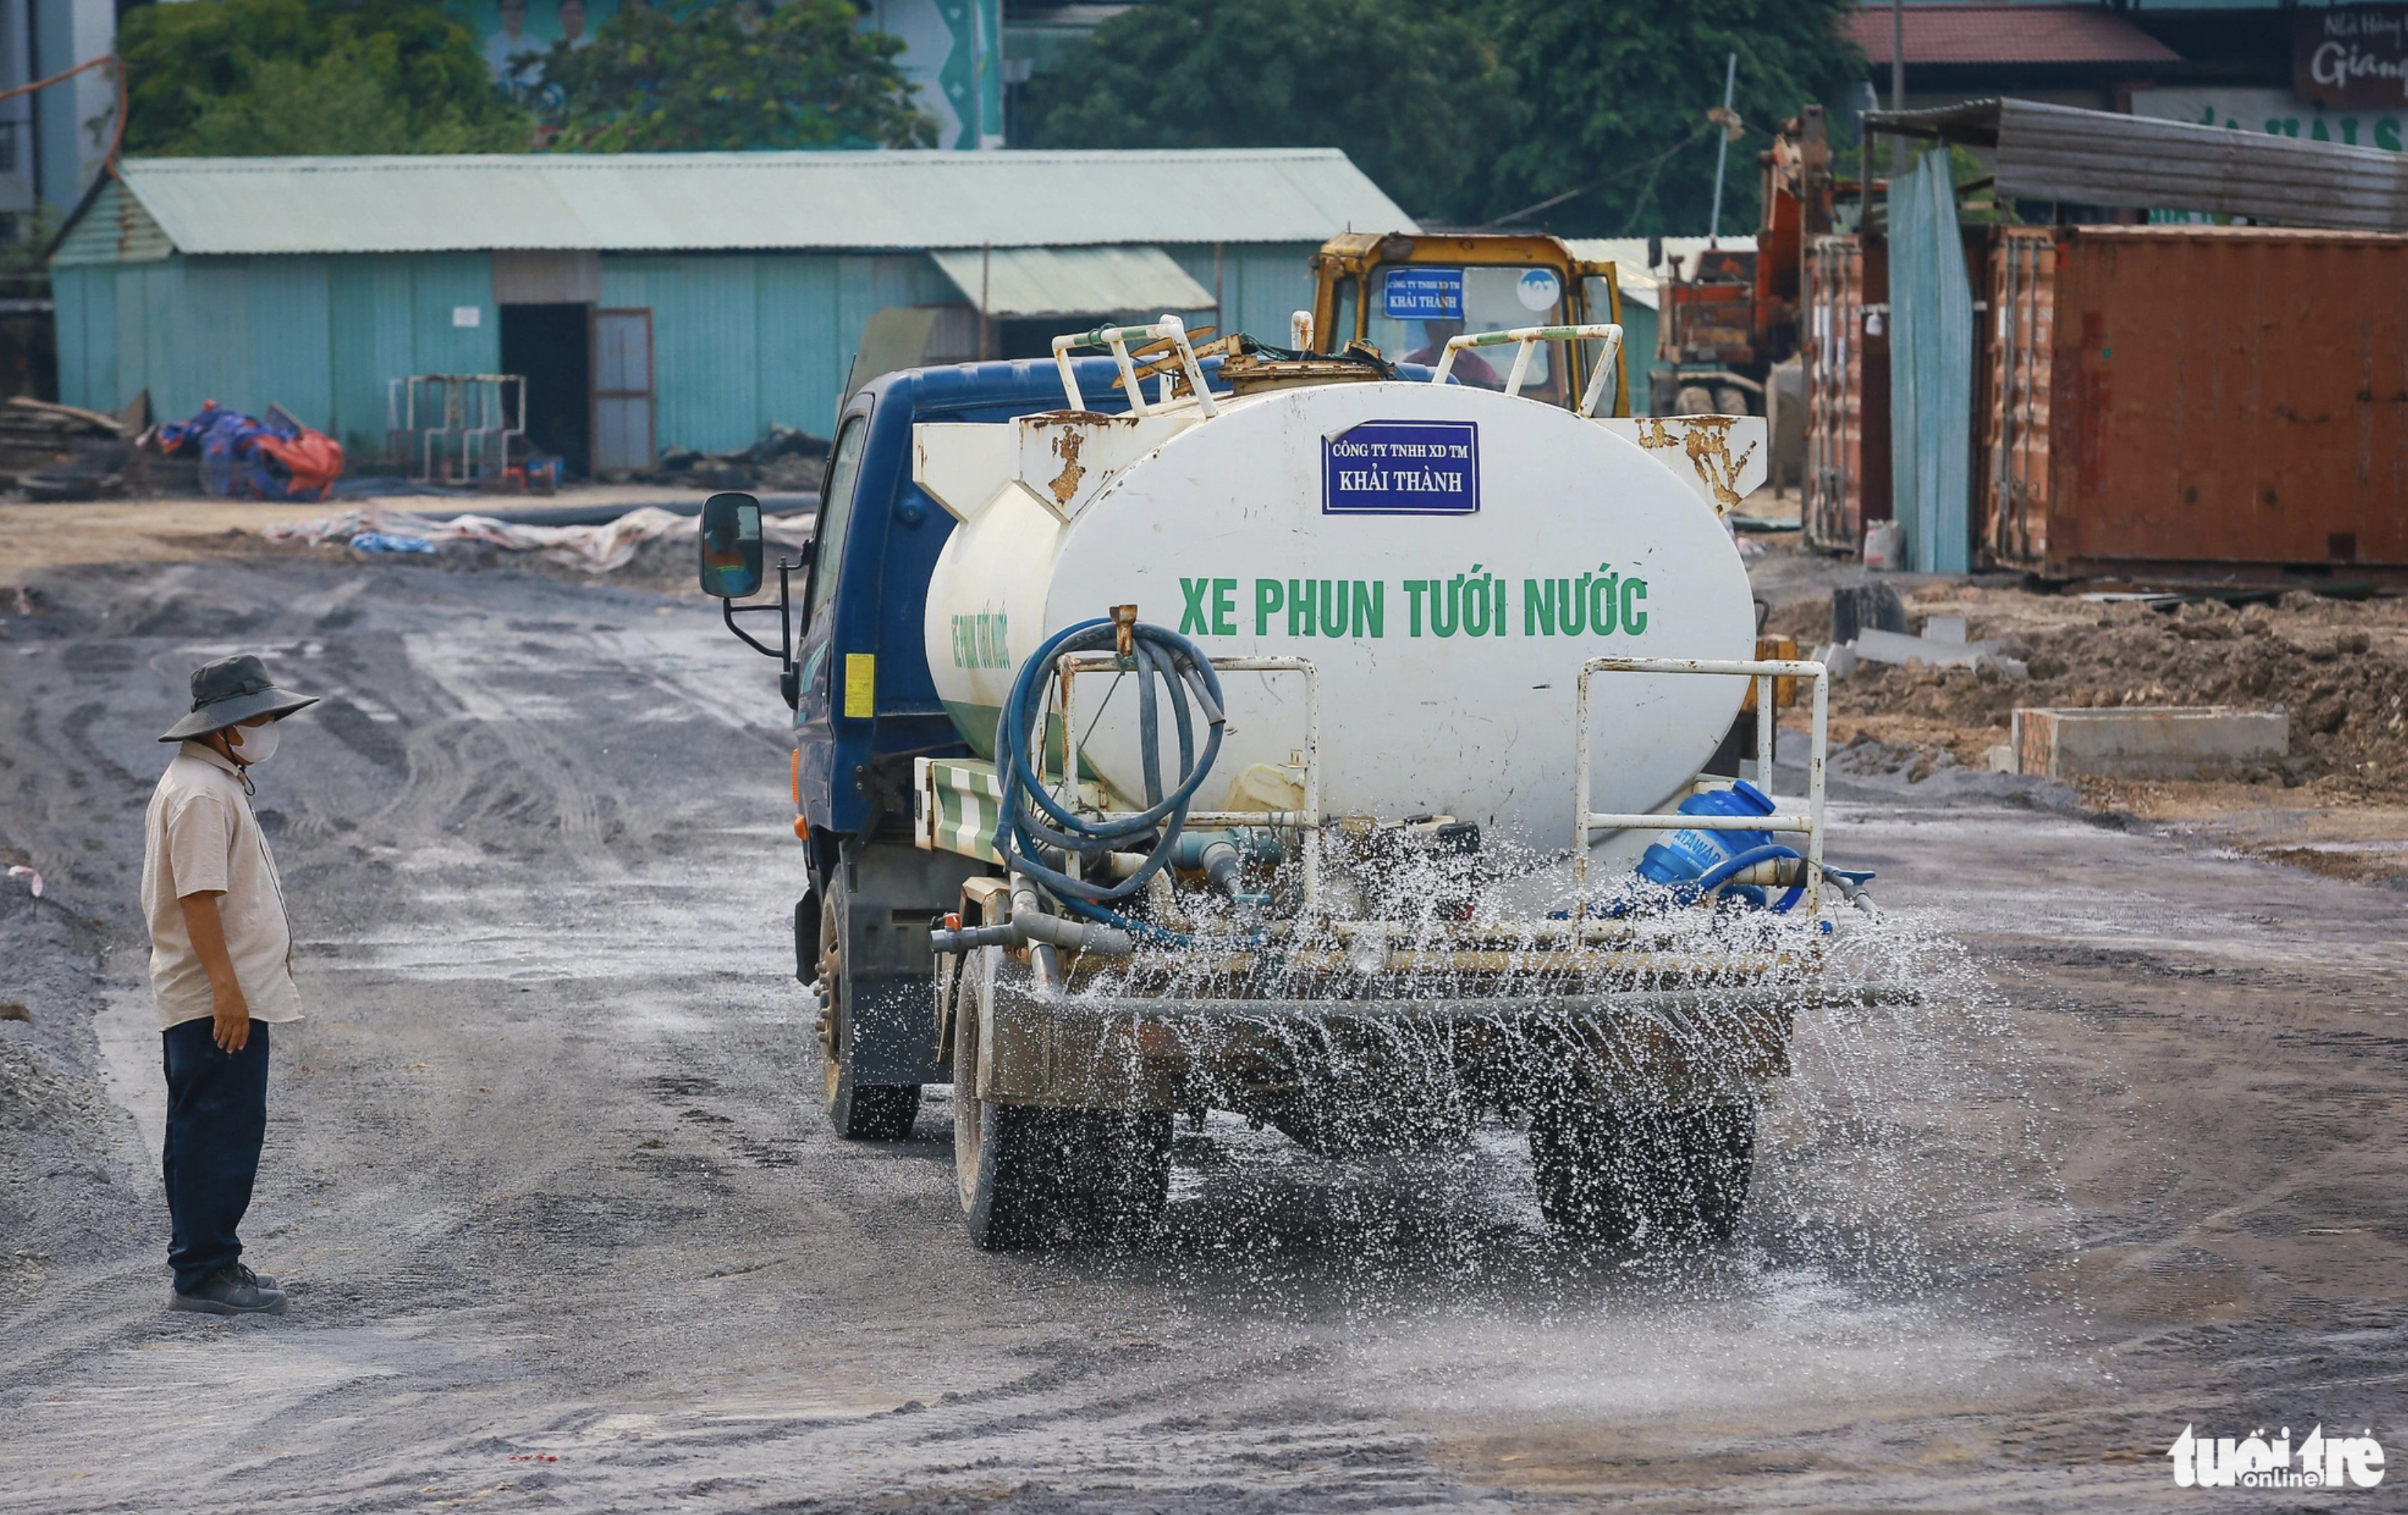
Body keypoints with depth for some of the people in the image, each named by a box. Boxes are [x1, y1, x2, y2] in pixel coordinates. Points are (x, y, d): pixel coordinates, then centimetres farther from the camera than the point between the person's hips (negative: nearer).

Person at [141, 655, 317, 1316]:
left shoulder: (216, 784, 19)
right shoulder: (201, 793, -16)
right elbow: (199, 897, -23)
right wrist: (226, 986, -26)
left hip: (230, 998, 11)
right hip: (216, 1003, -11)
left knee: (205, 1137, 15)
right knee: (220, 1136, -9)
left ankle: (209, 1264, 21)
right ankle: (203, 1274, -8)